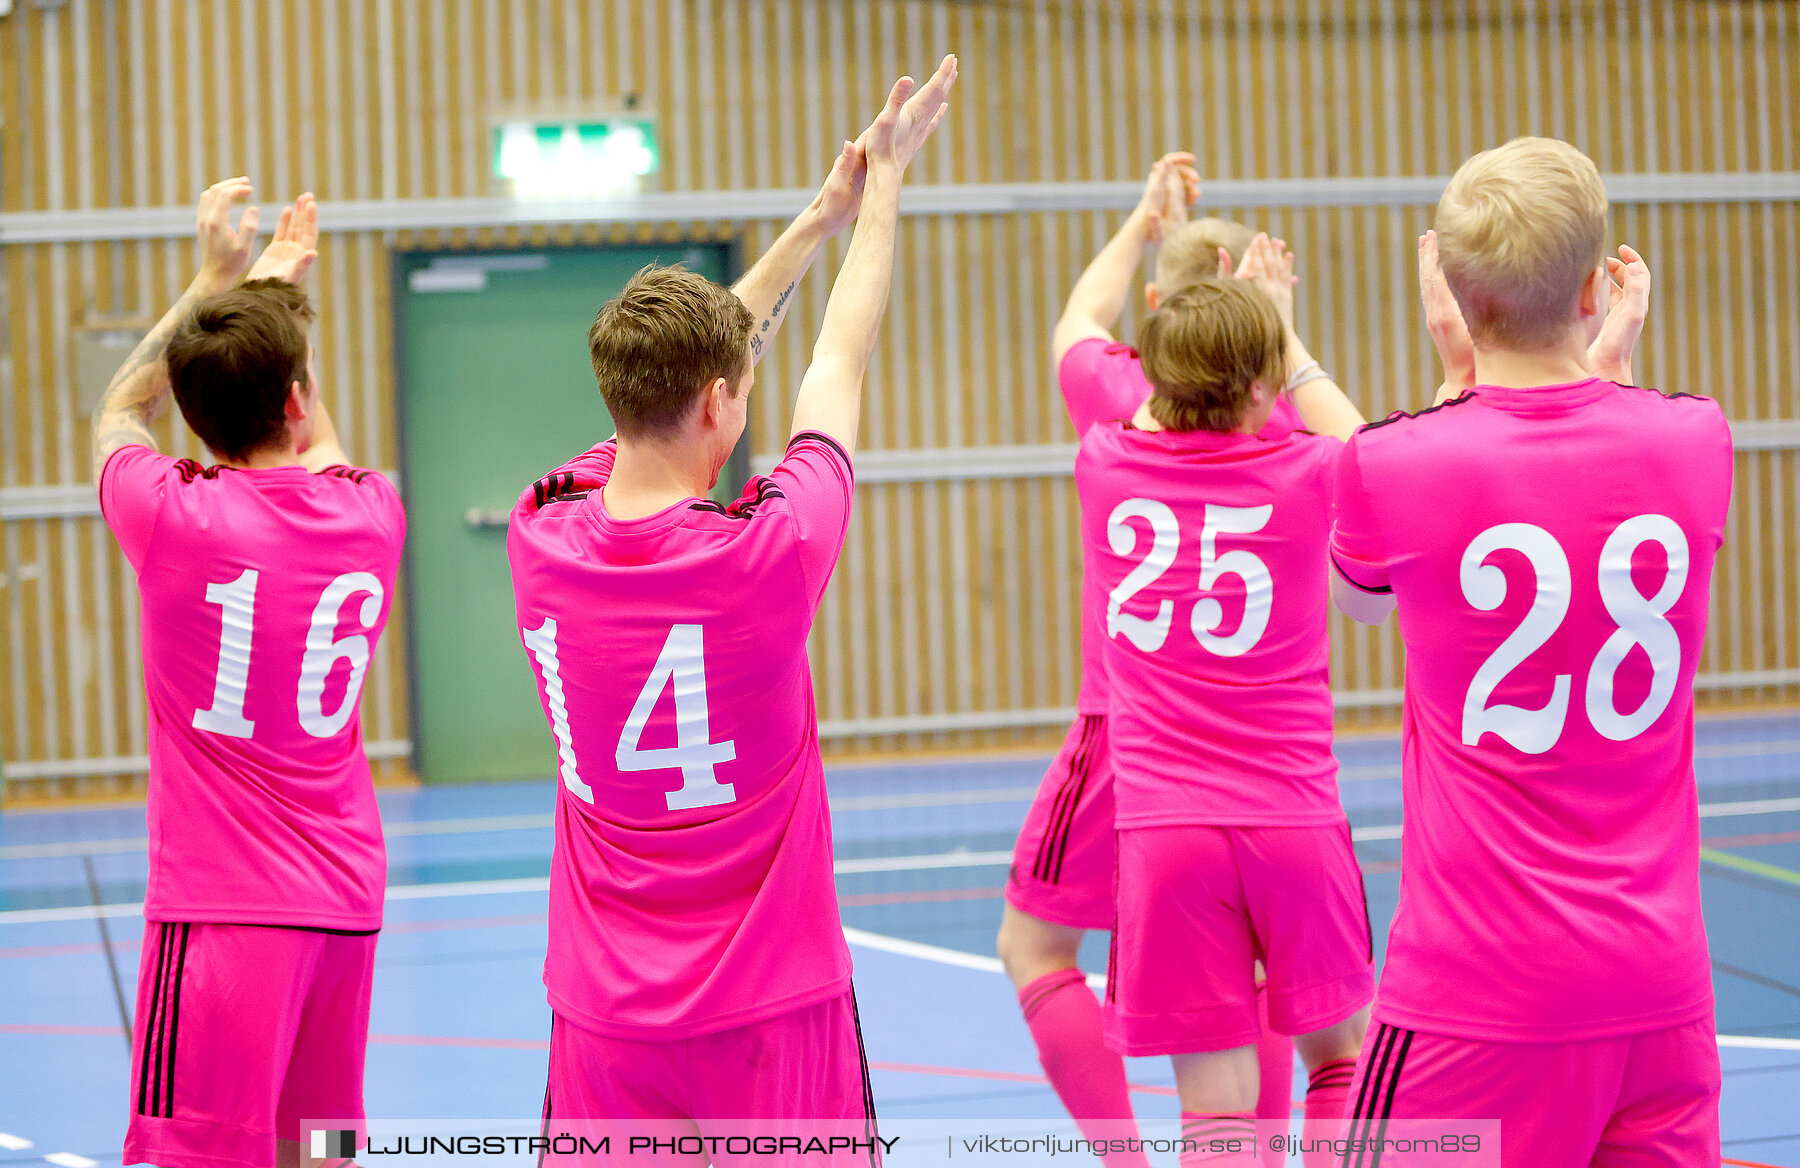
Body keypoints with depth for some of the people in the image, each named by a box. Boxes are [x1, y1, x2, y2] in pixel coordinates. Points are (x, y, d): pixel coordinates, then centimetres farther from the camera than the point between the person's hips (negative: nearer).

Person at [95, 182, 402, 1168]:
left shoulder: (172, 516, -10)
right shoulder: (371, 514, 1)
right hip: (348, 899, 5)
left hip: (223, 903, -5)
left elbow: (117, 413, 15)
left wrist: (217, 281, 21)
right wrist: (282, 294, 33)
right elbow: (316, 447, 27)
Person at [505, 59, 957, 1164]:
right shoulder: (770, 550, -17)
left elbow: (677, 370, 11)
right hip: (769, 1009, -4)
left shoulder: (544, 536, -5)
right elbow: (841, 365, 1)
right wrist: (883, 184, 16)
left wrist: (820, 220, 20)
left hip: (605, 1014, 4)